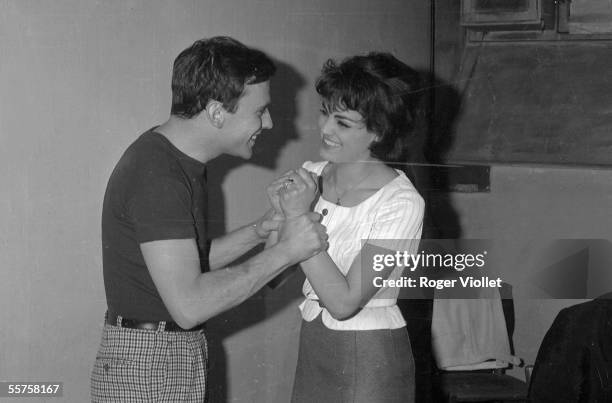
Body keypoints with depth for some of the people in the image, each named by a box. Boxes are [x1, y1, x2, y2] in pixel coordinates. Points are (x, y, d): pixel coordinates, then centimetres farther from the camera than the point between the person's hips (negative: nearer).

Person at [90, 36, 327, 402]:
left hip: (182, 353, 9)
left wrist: (258, 232, 0)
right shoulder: (156, 173, -22)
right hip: (145, 364, -9)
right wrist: (283, 251, -22)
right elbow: (188, 305, -27)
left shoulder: (184, 162, 9)